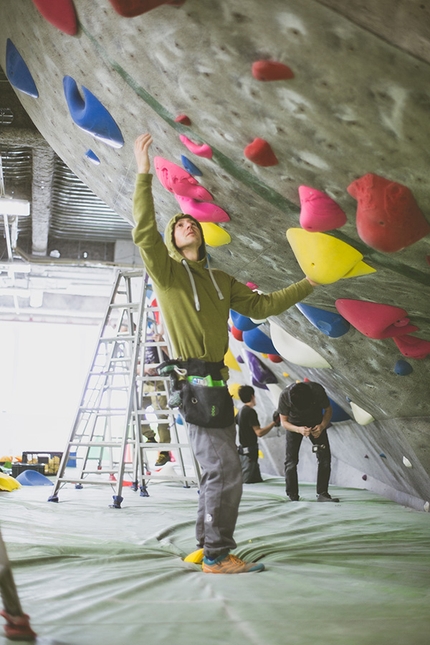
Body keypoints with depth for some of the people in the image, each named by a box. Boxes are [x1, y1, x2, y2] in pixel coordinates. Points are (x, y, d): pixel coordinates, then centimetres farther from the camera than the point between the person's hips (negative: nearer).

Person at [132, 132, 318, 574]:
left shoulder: (221, 281, 20)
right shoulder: (166, 271, 2)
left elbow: (260, 306, 19)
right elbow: (144, 232, -14)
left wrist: (308, 284, 16)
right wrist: (143, 176, -16)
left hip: (215, 381, 8)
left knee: (220, 470, 12)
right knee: (224, 471, -11)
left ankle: (207, 546, 22)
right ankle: (217, 555, -4)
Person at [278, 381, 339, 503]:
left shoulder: (318, 391, -32)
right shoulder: (285, 396, -32)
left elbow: (328, 410, -12)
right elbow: (284, 422, -18)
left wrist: (322, 426, -31)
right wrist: (299, 430, -37)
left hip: (315, 423, 1)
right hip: (294, 425, -1)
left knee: (325, 457, -9)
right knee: (291, 461, -8)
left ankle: (322, 494, -1)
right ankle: (293, 497, 1)